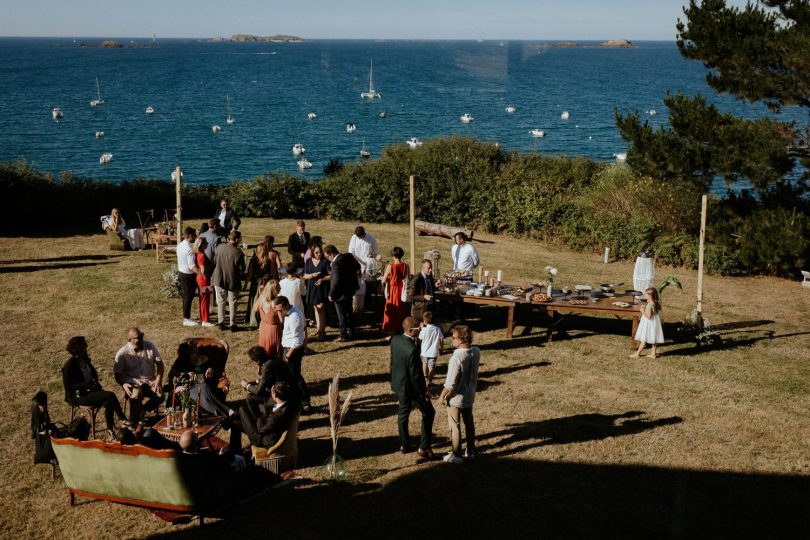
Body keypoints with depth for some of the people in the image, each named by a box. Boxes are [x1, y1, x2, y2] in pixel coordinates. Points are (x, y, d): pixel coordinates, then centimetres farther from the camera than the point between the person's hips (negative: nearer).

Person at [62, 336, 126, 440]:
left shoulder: (86, 360, 9)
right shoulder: (69, 365, -13)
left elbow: (94, 374, 26)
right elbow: (68, 386, -14)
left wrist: (96, 382, 4)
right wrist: (86, 384, -22)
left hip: (90, 391, 7)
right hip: (79, 396, -7)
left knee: (108, 403, -24)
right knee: (110, 395, -24)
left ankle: (110, 430, -17)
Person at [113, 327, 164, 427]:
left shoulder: (150, 346, 5)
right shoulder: (123, 353, -4)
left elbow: (159, 363, 8)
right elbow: (117, 372, -4)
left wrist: (158, 380, -5)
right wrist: (123, 384, -23)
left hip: (150, 380, 3)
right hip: (134, 381, -3)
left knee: (160, 396, -26)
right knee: (135, 396, -36)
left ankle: (140, 410, -1)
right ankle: (134, 422, -17)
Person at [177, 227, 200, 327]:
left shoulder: (180, 245, 3)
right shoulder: (189, 249, -24)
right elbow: (192, 266, -29)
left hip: (182, 273, 9)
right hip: (189, 275, -9)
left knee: (186, 296, 19)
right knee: (189, 297, 1)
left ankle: (186, 317, 30)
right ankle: (186, 319, 9)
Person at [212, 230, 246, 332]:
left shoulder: (220, 248, -8)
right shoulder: (238, 252, -18)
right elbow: (242, 269, -12)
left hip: (219, 279, 3)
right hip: (233, 281, -3)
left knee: (221, 302, 16)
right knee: (232, 303, 11)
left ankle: (221, 323, 19)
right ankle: (233, 325, 14)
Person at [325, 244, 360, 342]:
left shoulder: (336, 263, -28)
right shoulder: (349, 256, -2)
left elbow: (336, 282, -29)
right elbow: (358, 266, 15)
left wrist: (331, 294, -18)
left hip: (341, 293, -9)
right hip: (351, 289, 9)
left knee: (341, 315, 6)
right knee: (348, 312, 24)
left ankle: (344, 335, 14)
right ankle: (351, 331, 35)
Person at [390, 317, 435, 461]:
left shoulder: (395, 339, -9)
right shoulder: (412, 350, -33)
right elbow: (416, 374, -25)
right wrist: (424, 392, -13)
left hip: (398, 384, 8)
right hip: (411, 388, -7)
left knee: (403, 413, 24)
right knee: (428, 413, 11)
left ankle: (404, 445, 38)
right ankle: (423, 449, 14)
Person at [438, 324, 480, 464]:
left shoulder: (457, 357, -31)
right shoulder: (476, 352, -10)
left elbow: (450, 383, -25)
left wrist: (442, 396, -11)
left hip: (456, 398, -7)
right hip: (470, 395, 7)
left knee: (455, 426, 10)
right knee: (469, 423, 21)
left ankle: (456, 455, 20)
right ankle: (471, 452, 32)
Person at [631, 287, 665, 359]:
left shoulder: (649, 305, -27)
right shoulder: (656, 303, 0)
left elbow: (648, 316, -29)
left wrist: (642, 311, -19)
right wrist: (645, 307, 9)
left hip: (649, 323, -9)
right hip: (654, 323, 9)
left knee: (643, 339, 2)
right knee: (653, 339, 16)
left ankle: (637, 353, 12)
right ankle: (653, 353, 25)